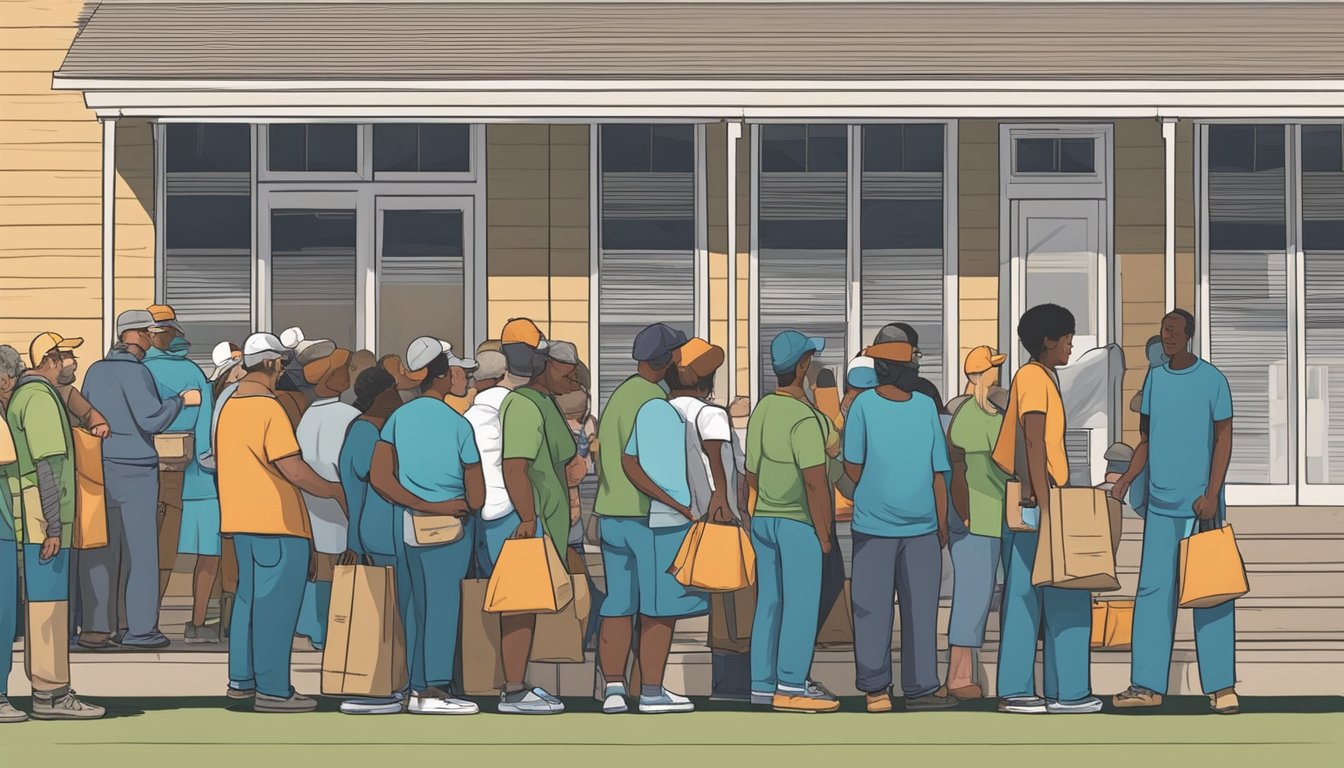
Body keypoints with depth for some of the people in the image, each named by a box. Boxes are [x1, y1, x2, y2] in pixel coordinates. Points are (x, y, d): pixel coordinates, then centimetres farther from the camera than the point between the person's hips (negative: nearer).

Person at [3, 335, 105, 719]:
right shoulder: (39, 398, -12)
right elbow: (46, 466, -18)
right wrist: (53, 525, -20)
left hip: (38, 520, 10)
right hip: (42, 518, -10)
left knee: (44, 603, 11)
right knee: (48, 604, -9)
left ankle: (47, 688, 14)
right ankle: (51, 694, -9)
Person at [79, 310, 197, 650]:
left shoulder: (96, 370, 10)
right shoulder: (134, 372, -11)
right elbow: (152, 419, -17)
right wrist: (181, 400, -4)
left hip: (99, 466, 6)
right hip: (134, 469, -6)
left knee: (100, 549, 5)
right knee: (140, 547, -1)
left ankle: (95, 627, 3)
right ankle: (140, 628, 0)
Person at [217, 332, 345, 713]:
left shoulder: (229, 406, 11)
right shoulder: (269, 409, -16)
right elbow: (293, 469, -19)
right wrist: (334, 490, -8)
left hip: (241, 517, 9)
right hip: (277, 523, -9)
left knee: (249, 596, 17)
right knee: (275, 603, -4)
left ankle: (241, 679, 22)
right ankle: (272, 690, -2)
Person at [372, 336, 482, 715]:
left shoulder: (399, 418, 2)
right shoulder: (458, 425, -10)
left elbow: (379, 477, -5)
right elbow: (476, 495, -7)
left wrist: (424, 506, -4)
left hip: (411, 524, 5)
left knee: (419, 602, 11)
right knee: (444, 602, -3)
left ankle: (417, 688, 13)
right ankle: (436, 689, -5)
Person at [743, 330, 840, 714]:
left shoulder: (762, 410, 9)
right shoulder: (804, 418, -17)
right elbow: (814, 482, -20)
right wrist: (824, 534, -13)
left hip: (763, 520, 8)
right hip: (798, 523, -8)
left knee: (769, 602, 11)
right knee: (801, 604, -5)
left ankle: (762, 682, 14)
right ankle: (790, 686, -7)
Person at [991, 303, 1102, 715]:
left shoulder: (1034, 377, 19)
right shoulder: (1036, 378, -11)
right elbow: (1034, 443, -19)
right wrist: (1045, 505, -23)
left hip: (1023, 509, 10)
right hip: (1035, 502, -10)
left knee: (1025, 598, 8)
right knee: (1068, 598, -5)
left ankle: (1015, 690, 8)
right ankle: (1068, 692, -4)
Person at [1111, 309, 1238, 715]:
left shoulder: (1212, 380, -4)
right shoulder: (1154, 378, 10)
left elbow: (1224, 439, -5)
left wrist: (1211, 495, -13)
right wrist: (1126, 479, 3)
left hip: (1200, 504, -5)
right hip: (1161, 503, 5)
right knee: (1153, 591, 2)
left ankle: (1222, 687, 1)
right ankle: (1147, 685, 4)